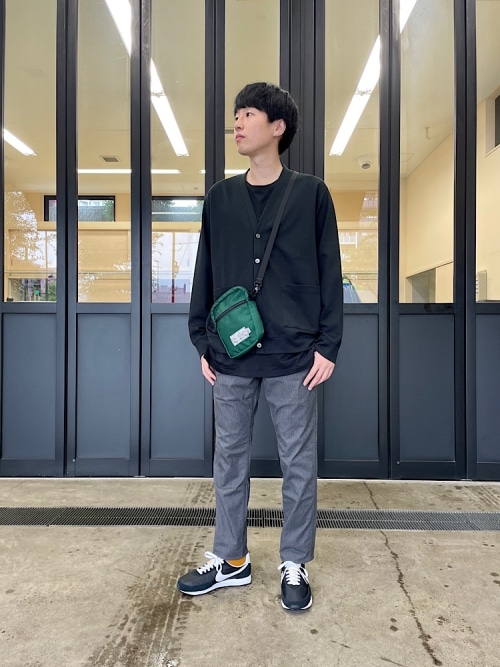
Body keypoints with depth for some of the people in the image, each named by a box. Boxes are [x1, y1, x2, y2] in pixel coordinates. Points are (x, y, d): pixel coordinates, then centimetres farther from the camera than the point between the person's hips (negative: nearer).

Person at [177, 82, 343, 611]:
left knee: (298, 463, 8)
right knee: (230, 458, 13)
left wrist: (328, 344, -5)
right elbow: (205, 275, 11)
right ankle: (230, 559, 31)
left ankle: (294, 565, 27)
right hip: (231, 356, 3)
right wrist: (203, 342, 7)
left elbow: (329, 273, 0)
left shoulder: (311, 193, 3)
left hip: (294, 357, -3)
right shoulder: (219, 197, 11)